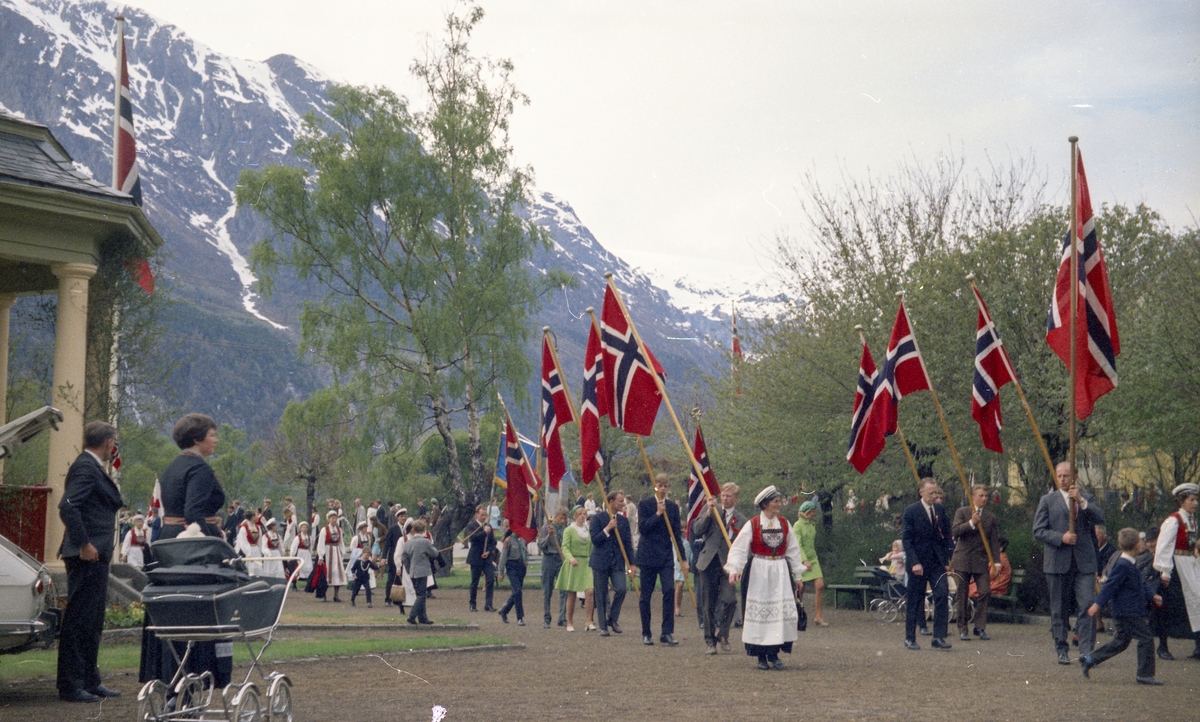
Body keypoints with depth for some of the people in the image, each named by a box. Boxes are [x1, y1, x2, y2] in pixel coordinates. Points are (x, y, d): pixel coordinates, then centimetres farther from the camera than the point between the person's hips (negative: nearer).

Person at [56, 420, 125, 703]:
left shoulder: (92, 467, 17)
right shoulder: (85, 467, -14)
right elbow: (68, 507, -25)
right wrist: (83, 544, -22)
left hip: (96, 556, 11)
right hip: (87, 556, -11)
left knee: (92, 623, 15)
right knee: (78, 621, -6)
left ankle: (90, 681, 22)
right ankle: (70, 686, -2)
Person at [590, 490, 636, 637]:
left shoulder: (623, 520, 10)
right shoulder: (597, 518, -2)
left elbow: (627, 543, 9)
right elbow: (594, 539, -10)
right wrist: (608, 528, -17)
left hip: (617, 562, 3)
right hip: (601, 562, -3)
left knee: (621, 589, -14)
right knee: (601, 595, 1)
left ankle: (613, 619, 6)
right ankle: (603, 626, 12)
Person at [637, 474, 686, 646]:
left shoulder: (673, 507, 9)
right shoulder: (645, 504, -1)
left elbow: (677, 534, 10)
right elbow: (642, 527, -10)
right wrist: (658, 514, -17)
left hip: (666, 556, 2)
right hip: (648, 555, -2)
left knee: (669, 590, -12)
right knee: (645, 595, 3)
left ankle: (667, 632, -8)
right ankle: (646, 634, 13)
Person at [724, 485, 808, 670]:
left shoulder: (784, 524, 7)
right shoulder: (752, 525, -5)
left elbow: (793, 551, 12)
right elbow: (738, 549, -12)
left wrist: (797, 576, 11)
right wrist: (733, 570, -26)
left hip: (780, 573, 3)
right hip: (758, 573, -3)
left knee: (782, 611, -5)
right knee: (759, 612, -1)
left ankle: (773, 653, 5)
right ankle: (761, 656, 7)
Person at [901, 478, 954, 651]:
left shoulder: (940, 510, 9)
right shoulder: (911, 511, -6)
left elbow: (946, 536, 12)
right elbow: (906, 539, -8)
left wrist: (946, 560, 3)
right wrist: (914, 562, -17)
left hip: (937, 562, 4)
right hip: (918, 563, -4)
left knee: (942, 594, -11)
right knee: (914, 601, 2)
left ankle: (938, 637, -6)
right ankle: (910, 639, 12)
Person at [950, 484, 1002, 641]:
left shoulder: (991, 517, 11)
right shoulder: (962, 512, 4)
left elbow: (995, 540, 9)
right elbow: (955, 531, -8)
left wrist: (996, 561, 0)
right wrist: (971, 523, -18)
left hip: (981, 560, 2)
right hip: (963, 559, -2)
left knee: (985, 592, -8)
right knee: (962, 595, 0)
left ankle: (979, 627, 4)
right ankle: (962, 629, 8)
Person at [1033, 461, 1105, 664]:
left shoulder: (1086, 498, 13)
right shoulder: (1048, 500, 8)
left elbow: (1100, 518, -5)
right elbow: (1038, 531, 2)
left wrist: (1081, 501, -14)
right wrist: (1061, 538, -13)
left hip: (1084, 562, 0)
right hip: (1058, 562, 0)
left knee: (1088, 606, -10)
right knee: (1058, 610, 5)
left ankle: (1086, 651, -8)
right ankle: (1062, 651, 14)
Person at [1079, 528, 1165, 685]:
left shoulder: (1130, 564, 14)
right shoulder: (1123, 566, -18)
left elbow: (1141, 584, 22)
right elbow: (1110, 585, -21)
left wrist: (1152, 596, 10)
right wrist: (1098, 604, -21)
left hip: (1124, 613, 11)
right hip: (1129, 612, -11)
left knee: (1121, 642, 14)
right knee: (1146, 639, -5)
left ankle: (1089, 660, 16)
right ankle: (1145, 674, 0)